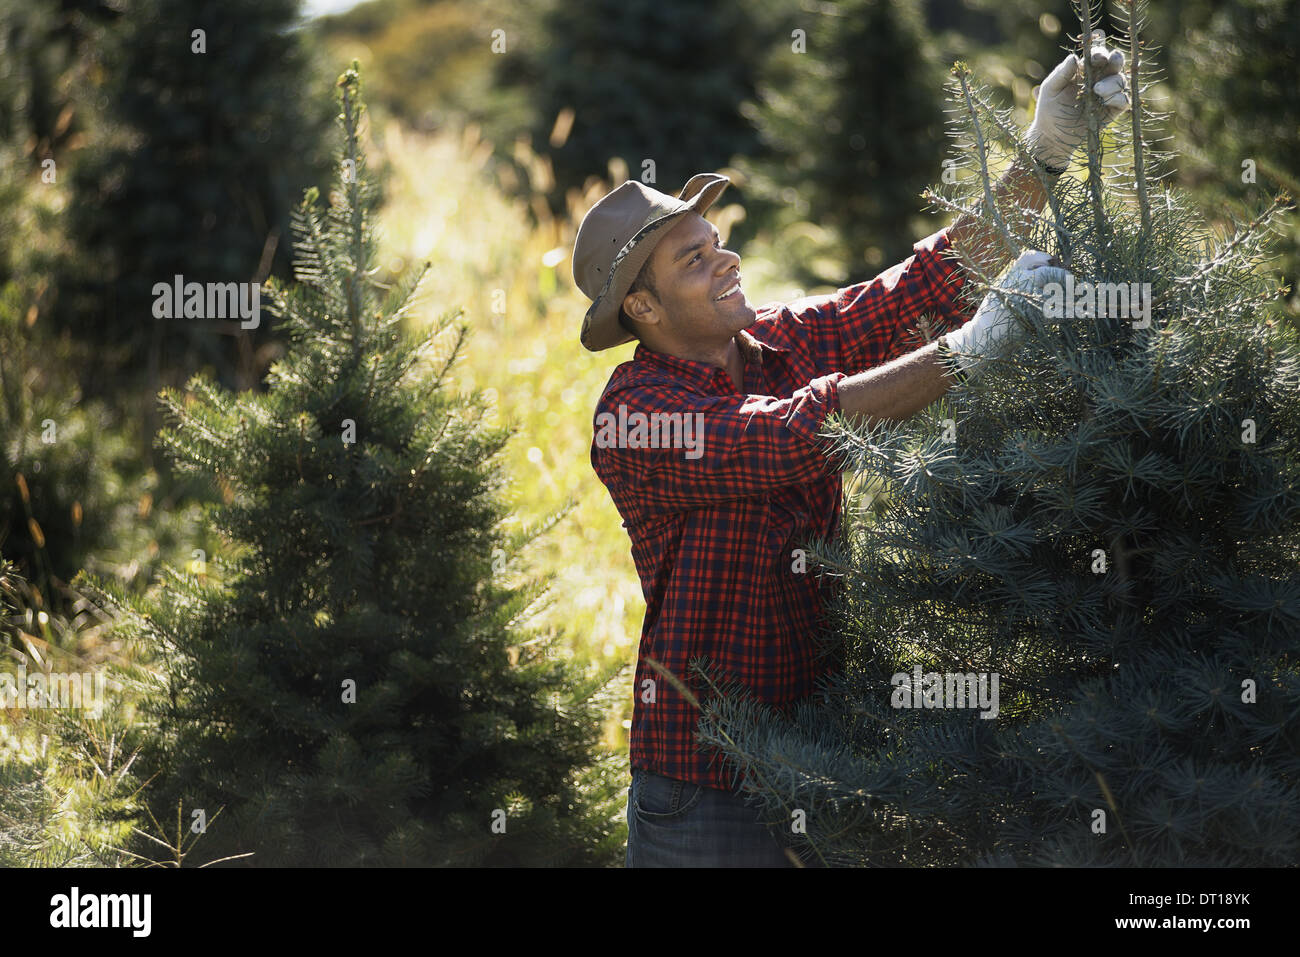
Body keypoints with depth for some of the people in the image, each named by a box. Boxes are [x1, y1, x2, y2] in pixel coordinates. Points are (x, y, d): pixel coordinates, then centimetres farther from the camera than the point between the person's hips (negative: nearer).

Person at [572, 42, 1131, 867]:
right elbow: (790, 436, -29)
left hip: (823, 745, 6)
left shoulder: (785, 343, 4)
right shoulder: (634, 416, -15)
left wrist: (1046, 153, -9)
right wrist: (972, 347, -31)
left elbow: (931, 280, 1)